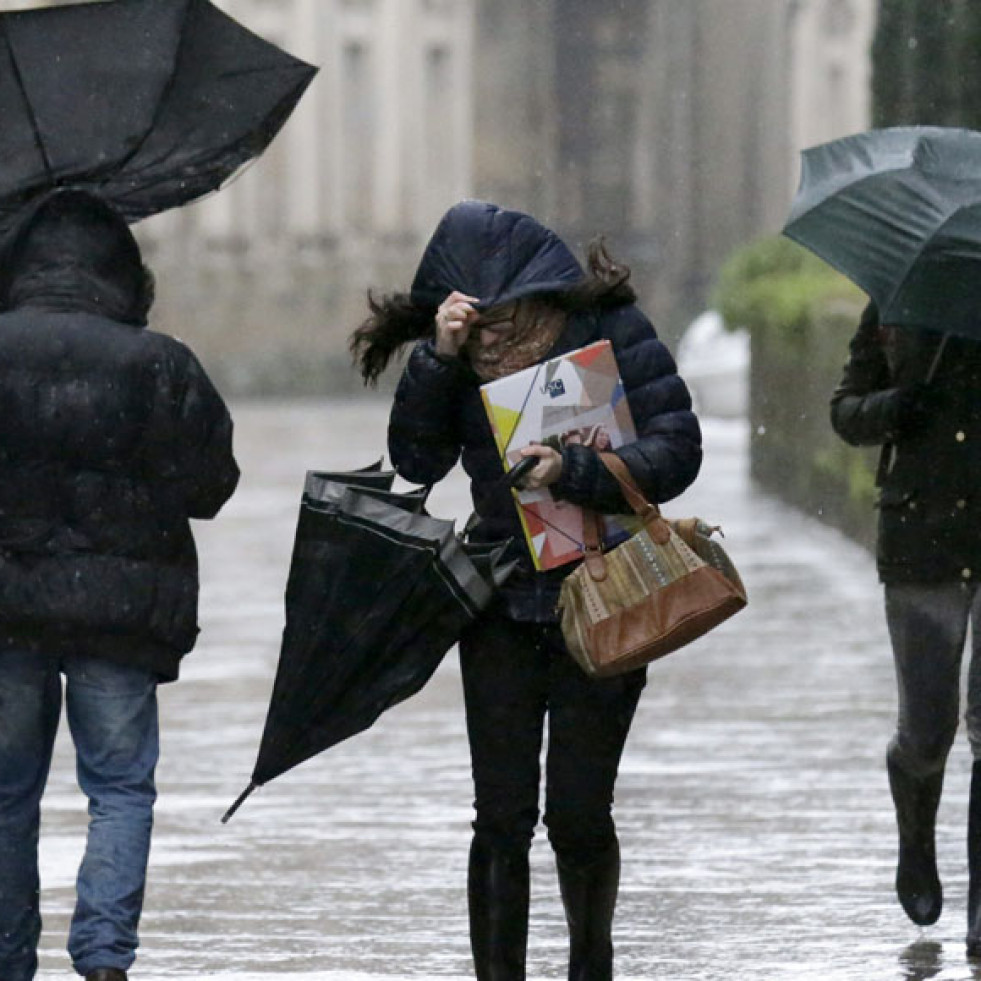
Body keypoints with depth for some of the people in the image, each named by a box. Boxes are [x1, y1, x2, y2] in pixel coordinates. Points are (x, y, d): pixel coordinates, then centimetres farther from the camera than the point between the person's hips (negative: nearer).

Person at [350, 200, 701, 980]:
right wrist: (439, 359, -19)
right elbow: (417, 460, -7)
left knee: (578, 815, 0)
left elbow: (677, 449, -14)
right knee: (503, 819, -3)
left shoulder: (610, 330, -9)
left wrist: (576, 473, -29)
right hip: (503, 605, 2)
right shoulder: (463, 357, 1)